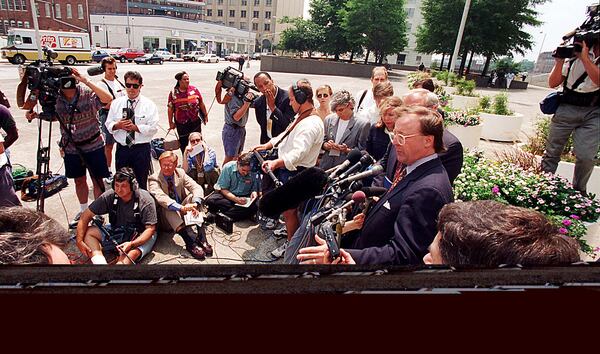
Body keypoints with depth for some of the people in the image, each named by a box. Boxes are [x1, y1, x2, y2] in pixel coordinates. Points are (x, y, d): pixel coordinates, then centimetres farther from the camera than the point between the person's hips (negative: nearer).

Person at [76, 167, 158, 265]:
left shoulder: (145, 200, -19)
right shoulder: (109, 196, -9)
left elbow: (150, 229, -19)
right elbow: (86, 216, -5)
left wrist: (131, 244, -33)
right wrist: (79, 241, -16)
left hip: (141, 236, -5)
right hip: (116, 230, 5)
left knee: (133, 252, -36)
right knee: (88, 232, -14)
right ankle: (100, 263, -33)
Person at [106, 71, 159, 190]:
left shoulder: (149, 104, -3)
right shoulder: (116, 103, 8)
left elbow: (153, 128, -11)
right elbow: (108, 124, 8)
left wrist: (135, 127, -20)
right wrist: (118, 125, -13)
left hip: (141, 149, -3)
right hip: (122, 149, 3)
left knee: (141, 183, 7)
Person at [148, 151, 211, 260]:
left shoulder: (180, 173, 1)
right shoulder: (154, 179, -11)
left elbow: (197, 188, -12)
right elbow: (160, 197, -31)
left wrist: (195, 204, -34)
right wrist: (181, 207, -47)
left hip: (183, 213, 3)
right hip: (166, 218, -3)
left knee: (192, 197, -21)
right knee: (166, 207, -33)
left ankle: (201, 238, -33)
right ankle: (191, 241, -49)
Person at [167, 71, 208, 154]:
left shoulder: (194, 90, -4)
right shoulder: (173, 93, -6)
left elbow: (201, 104, 6)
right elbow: (170, 109, -1)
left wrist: (205, 115, 10)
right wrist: (171, 123, 1)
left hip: (195, 122, 1)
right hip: (181, 124, 0)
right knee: (183, 143, 11)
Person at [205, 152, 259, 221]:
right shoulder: (228, 167, -14)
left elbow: (255, 189, 2)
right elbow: (223, 189, -10)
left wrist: (254, 192, -23)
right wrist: (236, 199, -24)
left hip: (244, 198, 1)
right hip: (227, 195, -1)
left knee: (253, 207, -34)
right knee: (211, 200, -30)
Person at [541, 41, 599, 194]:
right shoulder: (573, 55, 4)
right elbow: (553, 83, 2)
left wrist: (584, 57, -15)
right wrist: (559, 61, -10)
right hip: (566, 108, 1)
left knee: (586, 156, -9)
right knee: (552, 151, 4)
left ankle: (578, 192, 9)